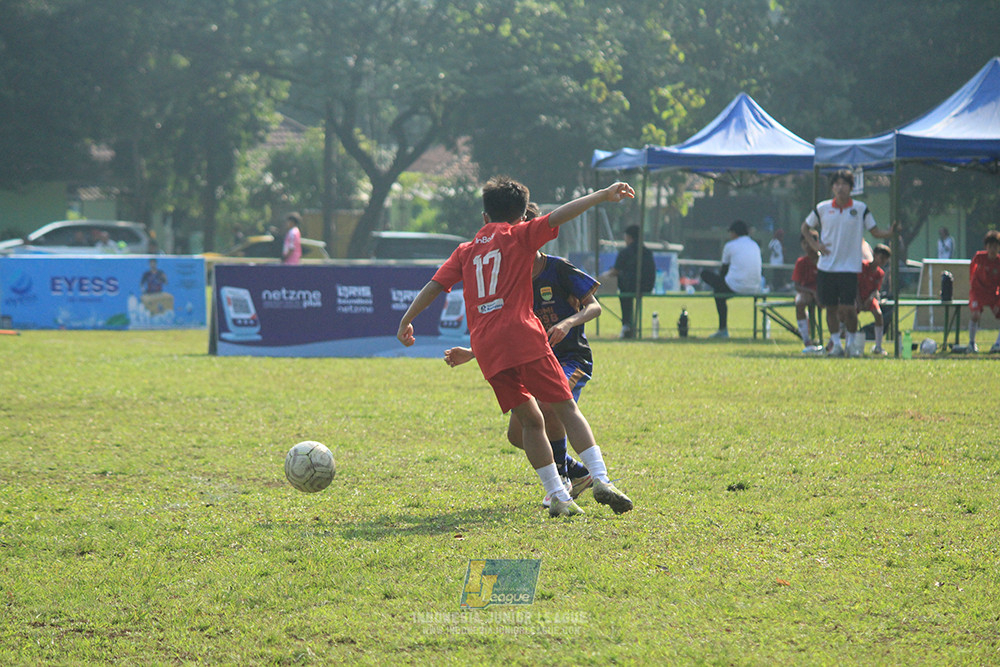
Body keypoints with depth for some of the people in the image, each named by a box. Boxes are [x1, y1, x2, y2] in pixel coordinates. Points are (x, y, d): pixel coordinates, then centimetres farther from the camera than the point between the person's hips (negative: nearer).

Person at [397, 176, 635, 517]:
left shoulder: (466, 250, 22)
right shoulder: (520, 235, 10)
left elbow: (434, 285, 17)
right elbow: (557, 217, -2)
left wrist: (406, 321, 24)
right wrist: (603, 195, -4)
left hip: (486, 348, 4)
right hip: (521, 336, -4)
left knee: (530, 420, 11)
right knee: (567, 408, -3)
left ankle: (557, 496, 2)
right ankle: (601, 479, -17)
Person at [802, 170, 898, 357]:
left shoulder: (861, 209, 2)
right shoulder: (822, 208, 5)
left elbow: (875, 232, 5)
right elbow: (805, 227, 19)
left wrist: (890, 232, -15)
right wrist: (814, 245, 4)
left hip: (849, 266, -2)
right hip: (826, 266, 2)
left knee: (848, 309, -10)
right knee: (831, 308, 5)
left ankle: (852, 342, 9)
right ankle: (835, 343, 17)